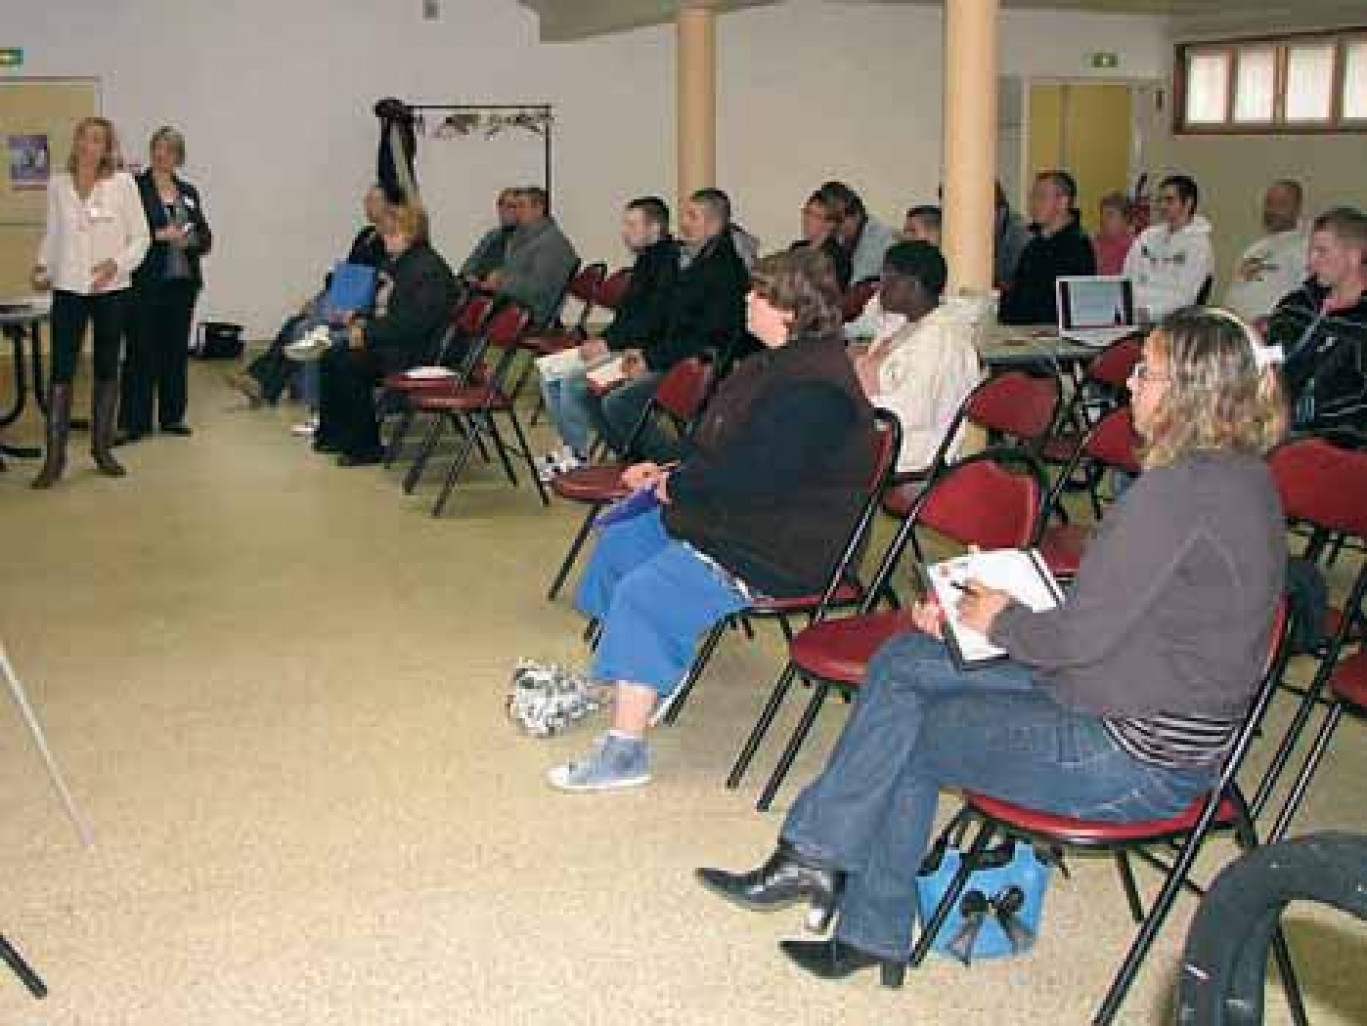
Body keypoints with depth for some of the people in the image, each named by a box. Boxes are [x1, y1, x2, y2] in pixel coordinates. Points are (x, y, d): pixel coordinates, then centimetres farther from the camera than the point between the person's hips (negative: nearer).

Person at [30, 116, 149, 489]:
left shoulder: (123, 184, -2)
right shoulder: (57, 185, 6)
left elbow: (140, 237, -1)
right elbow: (51, 233, 15)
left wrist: (116, 264, -16)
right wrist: (42, 266, -1)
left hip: (111, 288, -1)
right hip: (68, 289, 1)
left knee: (107, 370, 9)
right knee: (61, 371, -4)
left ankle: (102, 448, 21)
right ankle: (54, 457, -1)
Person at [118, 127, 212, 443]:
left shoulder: (188, 192, 14)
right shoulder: (136, 187, -1)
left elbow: (206, 237, 13)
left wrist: (192, 239, -8)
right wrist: (160, 235, -18)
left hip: (182, 281, 5)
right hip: (146, 282, -5)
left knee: (176, 349, 9)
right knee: (141, 351, -4)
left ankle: (172, 416, 18)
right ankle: (133, 421, 1)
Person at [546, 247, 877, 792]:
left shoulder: (811, 390, -25)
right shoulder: (780, 364, 10)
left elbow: (751, 479, -28)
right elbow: (726, 452, 21)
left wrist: (677, 487, -12)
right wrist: (672, 472, 9)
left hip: (779, 551, -12)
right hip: (742, 517, 12)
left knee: (643, 593, -22)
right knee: (619, 543, 18)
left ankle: (626, 750, -18)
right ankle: (641, 679, 30)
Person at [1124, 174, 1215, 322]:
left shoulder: (1198, 243, -3)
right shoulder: (1147, 237, 14)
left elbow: (1186, 295, -10)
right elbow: (1128, 278, 13)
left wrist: (1150, 311, -17)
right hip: (1136, 321, 4)